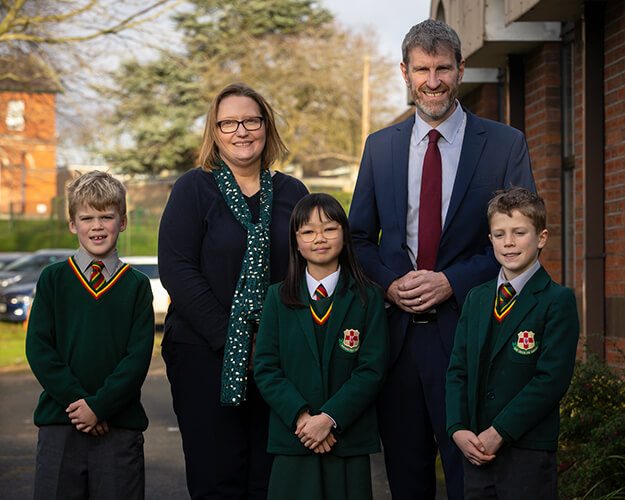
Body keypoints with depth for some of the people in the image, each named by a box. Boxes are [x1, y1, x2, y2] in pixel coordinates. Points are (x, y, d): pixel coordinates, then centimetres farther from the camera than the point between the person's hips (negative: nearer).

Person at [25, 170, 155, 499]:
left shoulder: (137, 285, 4)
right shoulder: (53, 279, 5)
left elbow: (139, 356, -3)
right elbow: (39, 349, -1)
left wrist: (99, 406, -12)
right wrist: (76, 399, -11)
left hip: (120, 424, 0)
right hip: (59, 423, 0)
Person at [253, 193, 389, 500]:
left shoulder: (367, 298, 2)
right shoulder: (278, 298, 7)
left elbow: (372, 370, -4)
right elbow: (265, 368, 1)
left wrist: (329, 419, -14)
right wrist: (301, 416, -12)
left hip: (349, 441, -1)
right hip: (292, 440, 1)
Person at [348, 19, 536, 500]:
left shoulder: (506, 145, 0)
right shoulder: (380, 146, 10)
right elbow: (360, 236, 15)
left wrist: (451, 282, -13)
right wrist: (390, 282, -5)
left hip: (466, 329, -3)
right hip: (396, 329, 3)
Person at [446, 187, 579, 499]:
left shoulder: (558, 301, -6)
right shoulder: (476, 299, 12)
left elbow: (552, 379, -13)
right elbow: (458, 370, 11)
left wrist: (499, 432, -15)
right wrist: (457, 429, -4)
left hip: (529, 453, -5)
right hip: (476, 449, 5)